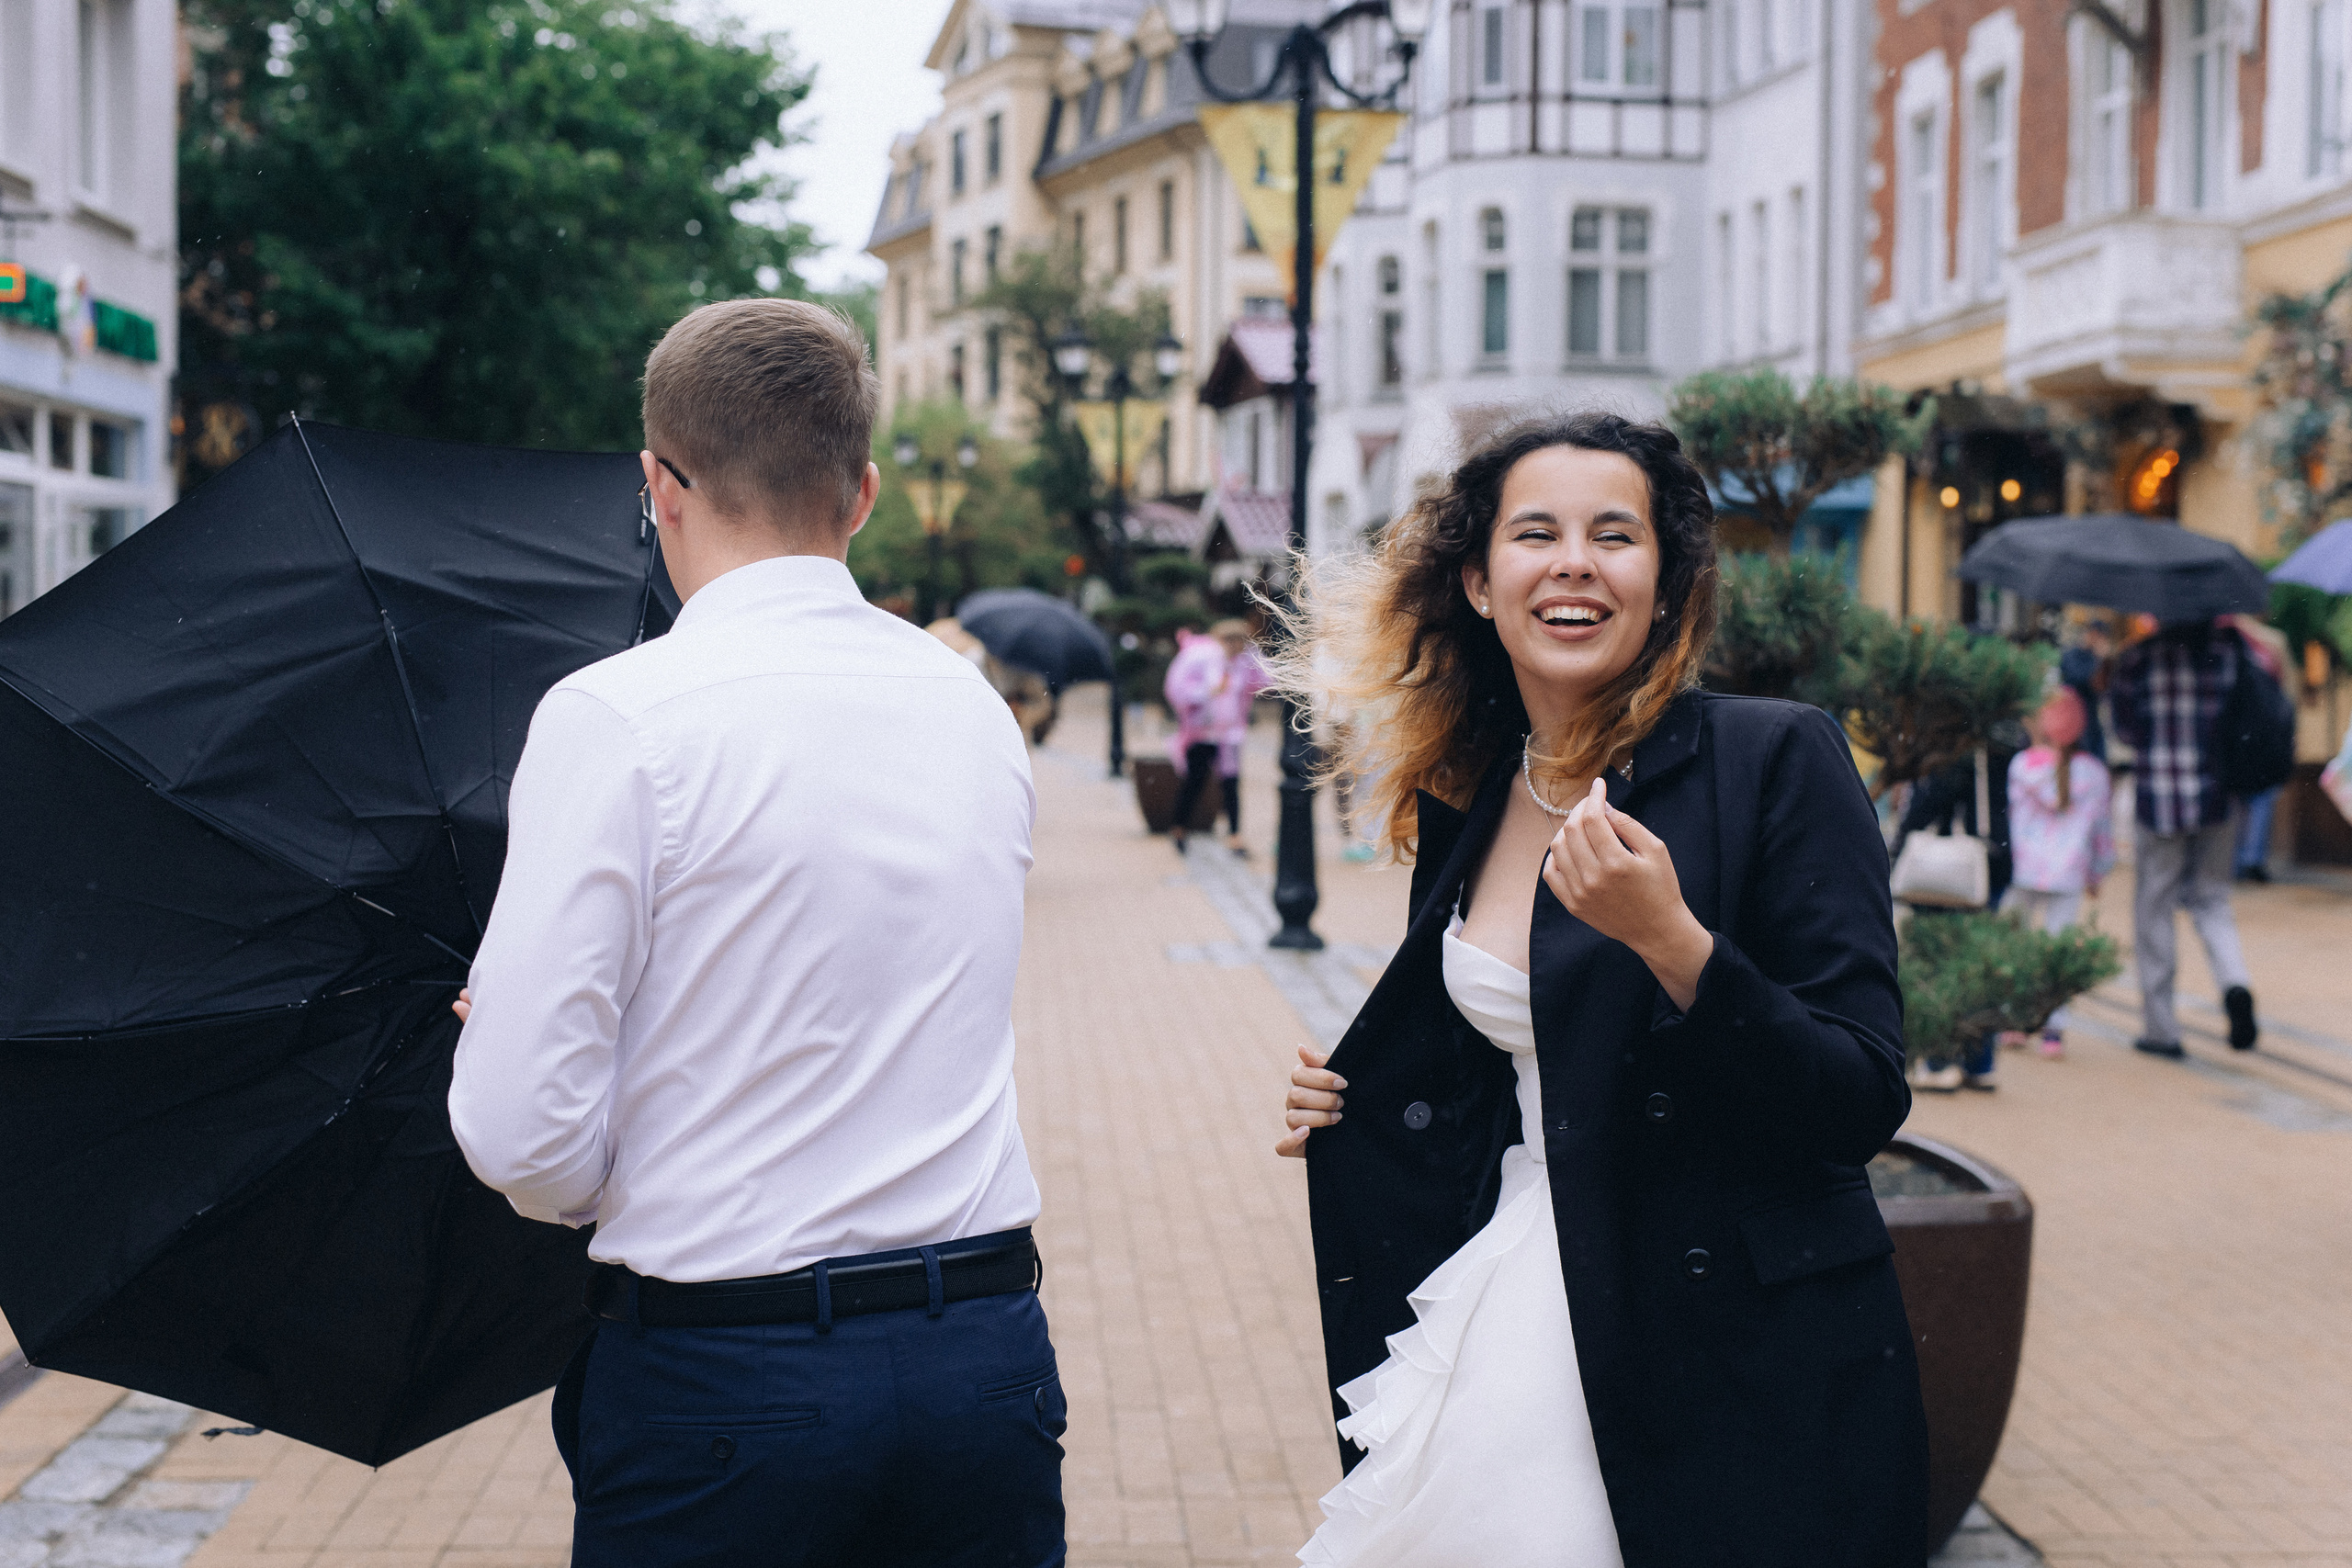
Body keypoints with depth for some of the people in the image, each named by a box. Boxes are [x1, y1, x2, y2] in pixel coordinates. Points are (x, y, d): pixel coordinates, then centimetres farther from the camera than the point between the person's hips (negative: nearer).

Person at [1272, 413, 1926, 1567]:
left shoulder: (1777, 760, -10)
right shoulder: (1465, 802, 7)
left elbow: (1865, 1105, -16)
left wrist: (1669, 938, -27)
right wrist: (1351, 1107, 4)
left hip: (1737, 1383, -5)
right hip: (1508, 1345, 5)